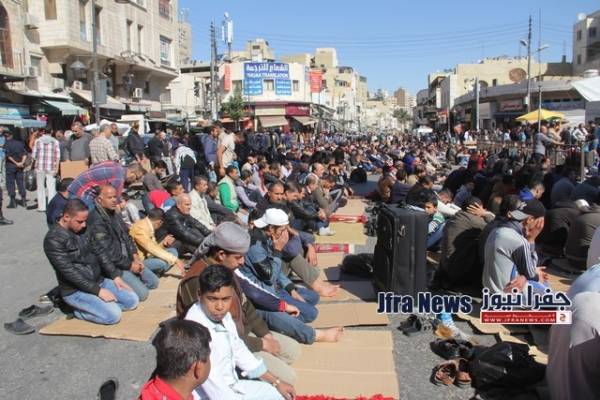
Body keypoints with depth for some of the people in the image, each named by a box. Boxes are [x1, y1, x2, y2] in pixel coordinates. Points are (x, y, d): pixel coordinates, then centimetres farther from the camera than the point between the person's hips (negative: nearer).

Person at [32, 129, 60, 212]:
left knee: (40, 187, 10)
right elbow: (57, 156, -4)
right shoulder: (55, 142, 2)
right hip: (51, 167, -1)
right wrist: (56, 168, -1)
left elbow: (33, 155, 1)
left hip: (39, 167, 1)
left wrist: (36, 161, 18)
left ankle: (41, 207, 13)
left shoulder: (38, 141, 3)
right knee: (51, 187, 1)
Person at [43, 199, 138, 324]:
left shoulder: (82, 229, 5)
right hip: (76, 290, -8)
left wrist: (114, 276, 4)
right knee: (113, 315, -22)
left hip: (99, 281, 8)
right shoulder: (54, 239, -19)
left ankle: (88, 307, 6)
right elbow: (69, 272, -23)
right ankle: (79, 310, 0)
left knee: (132, 300, -1)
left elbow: (98, 254, 13)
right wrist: (97, 290, -23)